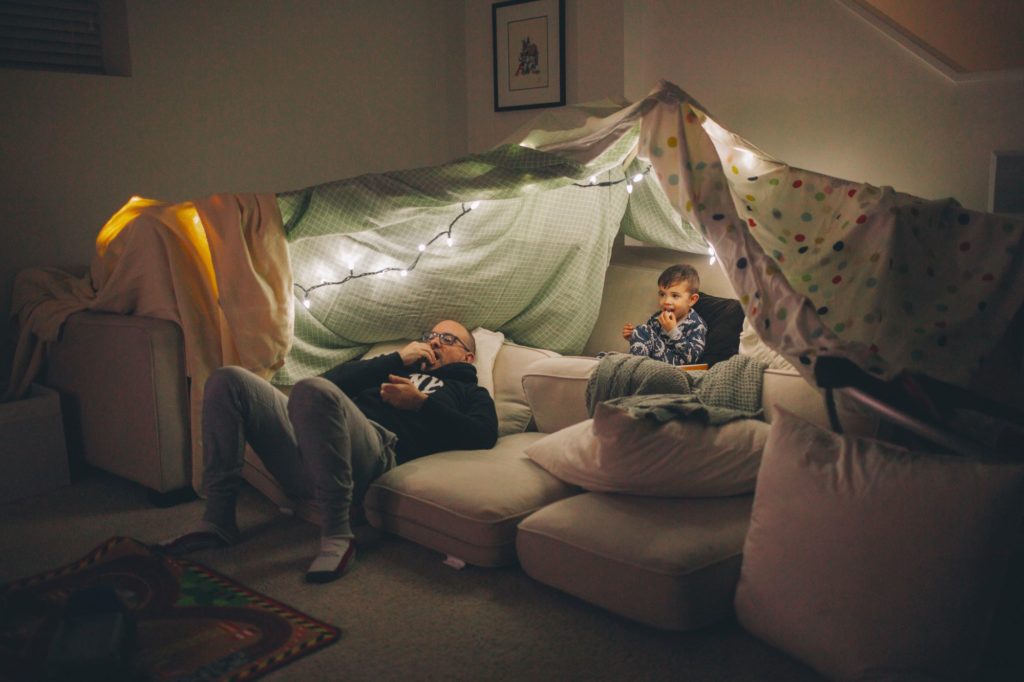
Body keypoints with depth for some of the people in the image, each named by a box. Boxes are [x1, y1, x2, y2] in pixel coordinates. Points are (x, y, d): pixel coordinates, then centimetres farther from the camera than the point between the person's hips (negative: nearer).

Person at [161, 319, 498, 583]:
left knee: (312, 389, -35)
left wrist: (421, 402, -1)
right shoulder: (390, 370, 41)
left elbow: (483, 436, 4)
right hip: (305, 456, 6)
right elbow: (334, 379, 21)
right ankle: (217, 521, -11)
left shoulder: (468, 392, 29)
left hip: (379, 448, -6)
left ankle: (337, 535, -30)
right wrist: (397, 358, 17)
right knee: (228, 379, -9)